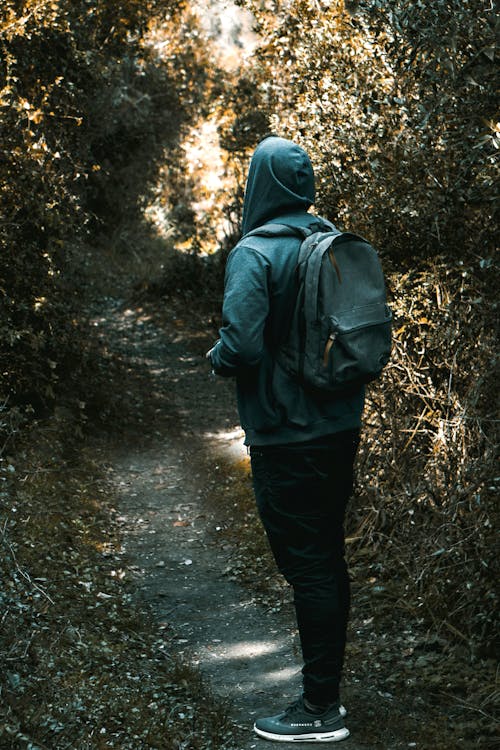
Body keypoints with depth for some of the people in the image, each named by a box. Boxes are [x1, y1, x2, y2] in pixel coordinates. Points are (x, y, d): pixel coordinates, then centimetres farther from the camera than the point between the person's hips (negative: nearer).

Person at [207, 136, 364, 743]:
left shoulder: (254, 253, -16)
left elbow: (242, 345, -24)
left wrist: (217, 359, -3)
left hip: (286, 438, -8)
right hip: (340, 428, 8)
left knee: (306, 566, 0)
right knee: (329, 560, 16)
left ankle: (321, 709, 9)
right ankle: (327, 688, 28)